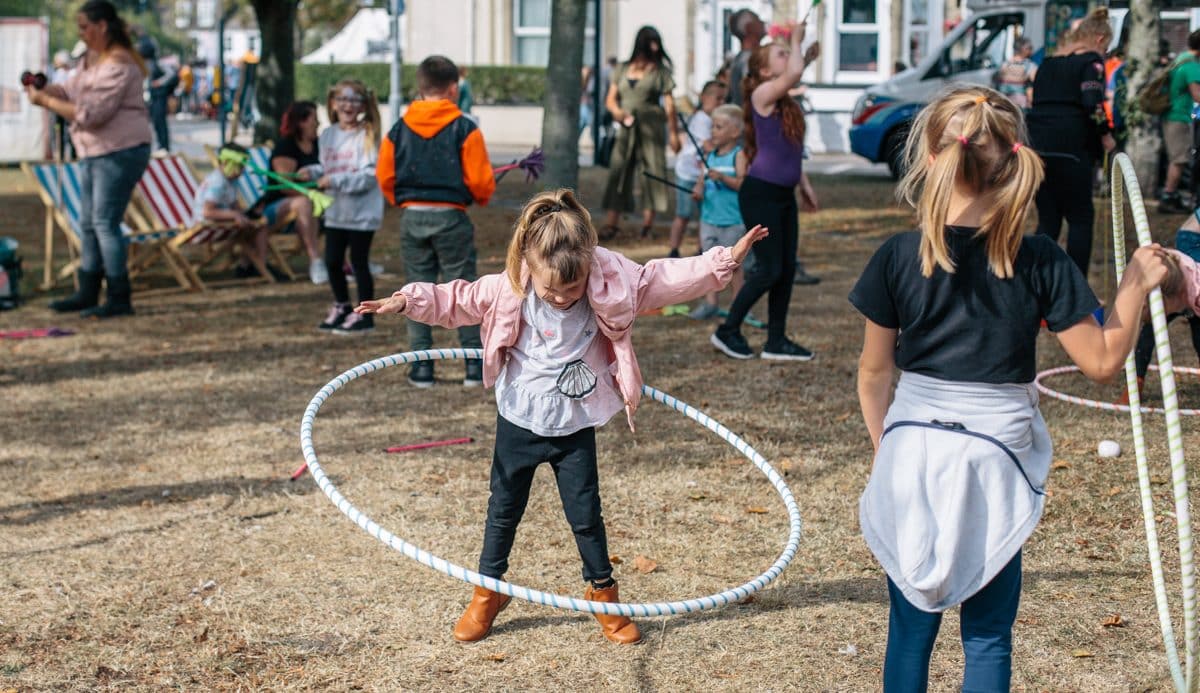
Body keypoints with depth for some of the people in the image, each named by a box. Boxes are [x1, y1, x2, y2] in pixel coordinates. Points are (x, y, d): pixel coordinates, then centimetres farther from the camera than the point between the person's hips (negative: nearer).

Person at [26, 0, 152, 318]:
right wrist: (42, 88, -4)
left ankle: (119, 299, -3)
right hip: (94, 154, 10)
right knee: (88, 224, 13)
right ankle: (87, 293, 21)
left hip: (119, 153, -10)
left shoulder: (118, 64, -18)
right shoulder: (92, 58, 14)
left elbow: (90, 113, -23)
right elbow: (70, 90, 16)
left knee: (105, 223, -9)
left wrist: (45, 101, -18)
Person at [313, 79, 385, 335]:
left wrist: (336, 180, -24)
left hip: (362, 212, -6)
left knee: (359, 262, 3)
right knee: (332, 261, 13)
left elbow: (369, 175, -19)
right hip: (335, 211, 6)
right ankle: (341, 307, 33)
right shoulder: (327, 135, 6)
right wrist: (314, 173, -5)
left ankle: (364, 314, 15)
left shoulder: (367, 135, -13)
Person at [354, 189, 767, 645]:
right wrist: (407, 301, -11)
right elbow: (455, 300, -3)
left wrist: (726, 261, -16)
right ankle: (487, 593, 30)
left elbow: (671, 279, -12)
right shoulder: (506, 291, -16)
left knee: (585, 513, 7)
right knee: (503, 509, 14)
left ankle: (602, 592, 26)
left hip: (575, 428, 0)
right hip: (518, 423, 1)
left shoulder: (612, 286, -16)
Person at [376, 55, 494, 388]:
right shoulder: (465, 129, -8)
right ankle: (474, 363, 4)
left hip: (412, 218, 3)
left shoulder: (399, 129, 2)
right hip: (451, 217, -3)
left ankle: (422, 365, 10)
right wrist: (483, 197, 12)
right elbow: (480, 180, -10)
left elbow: (385, 176, 3)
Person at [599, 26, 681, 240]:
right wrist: (616, 111, -9)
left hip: (652, 128, -2)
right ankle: (611, 223, -6)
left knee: (652, 170, -3)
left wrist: (673, 133, -3)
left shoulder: (660, 71, 5)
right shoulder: (623, 70, 13)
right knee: (618, 172, -4)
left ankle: (648, 222, 2)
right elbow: (611, 99, 13)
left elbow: (669, 104, 2)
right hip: (627, 128, 2)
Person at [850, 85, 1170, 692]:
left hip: (913, 450, 1)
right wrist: (1135, 288, 8)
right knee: (988, 636, 10)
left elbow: (873, 372, 1)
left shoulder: (899, 257, -8)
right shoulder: (1040, 262, -10)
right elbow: (1101, 362, -6)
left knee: (910, 628, 13)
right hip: (996, 455, -1)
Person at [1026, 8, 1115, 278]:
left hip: (1037, 144, 6)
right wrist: (1105, 135, -2)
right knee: (1080, 218, 2)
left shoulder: (1048, 63, 20)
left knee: (1047, 219, 12)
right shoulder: (1091, 61, -2)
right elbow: (1092, 103, -14)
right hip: (1071, 148, -6)